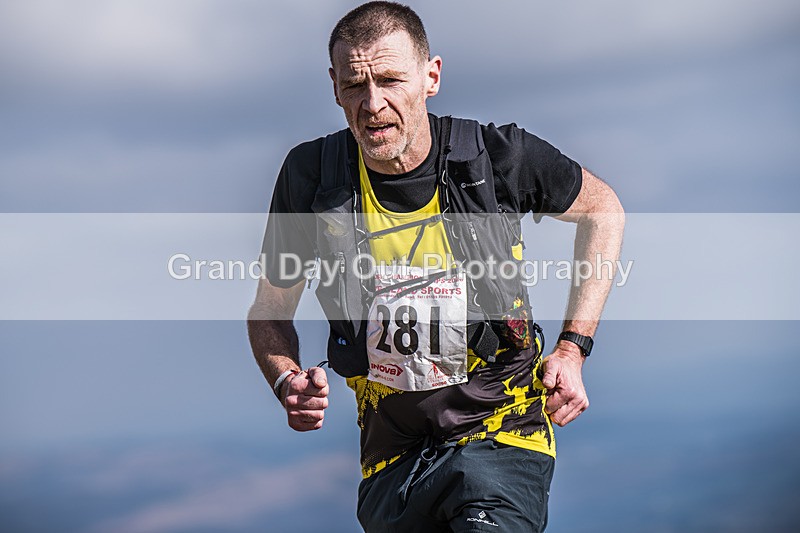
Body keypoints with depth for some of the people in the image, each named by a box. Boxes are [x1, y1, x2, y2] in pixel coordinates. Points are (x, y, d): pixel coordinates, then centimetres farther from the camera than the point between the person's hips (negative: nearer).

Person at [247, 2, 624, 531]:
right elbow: (271, 310, 8)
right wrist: (288, 383, -14)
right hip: (392, 455, 3)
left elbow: (602, 209, 8)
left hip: (499, 433, -3)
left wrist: (572, 348, 1)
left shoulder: (498, 156, -11)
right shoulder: (312, 176, -6)